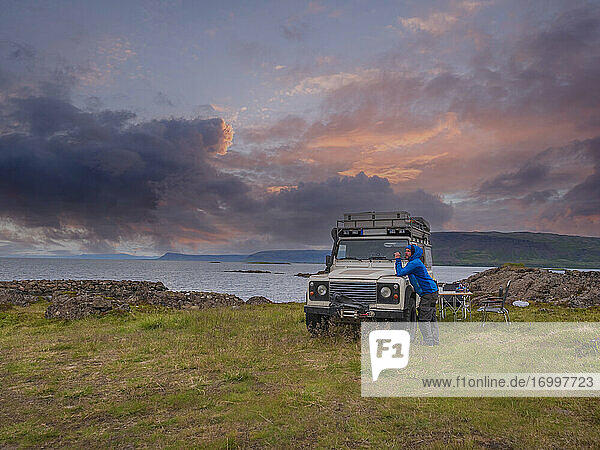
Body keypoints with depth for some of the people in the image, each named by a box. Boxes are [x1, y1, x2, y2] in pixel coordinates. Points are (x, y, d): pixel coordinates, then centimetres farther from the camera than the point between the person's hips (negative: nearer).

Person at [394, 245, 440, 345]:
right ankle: (436, 343, 20)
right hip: (431, 292, 11)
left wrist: (398, 260, -6)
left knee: (423, 320, -10)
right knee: (432, 319, 14)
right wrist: (398, 259, 16)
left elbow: (400, 273, -16)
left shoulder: (415, 263, -15)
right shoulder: (413, 262, 17)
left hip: (428, 293, -11)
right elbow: (402, 272, 26)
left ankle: (428, 344, -7)